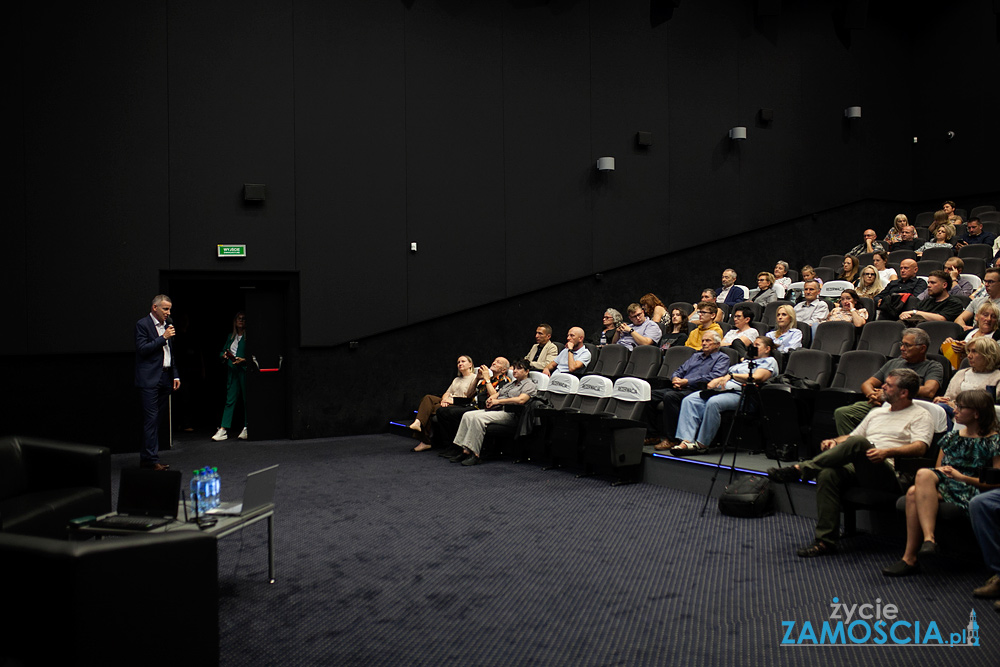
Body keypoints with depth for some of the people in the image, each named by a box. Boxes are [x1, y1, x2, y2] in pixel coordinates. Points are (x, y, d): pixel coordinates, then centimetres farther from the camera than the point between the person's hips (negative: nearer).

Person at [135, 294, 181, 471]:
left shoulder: (167, 325, 15)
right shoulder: (142, 324, -5)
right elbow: (142, 349, -15)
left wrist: (175, 375, 15)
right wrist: (163, 338, -16)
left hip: (165, 378, 7)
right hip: (149, 379, -7)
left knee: (157, 419, 9)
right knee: (151, 419, -8)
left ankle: (145, 458, 15)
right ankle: (152, 459, -6)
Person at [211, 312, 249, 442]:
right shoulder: (230, 336, 17)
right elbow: (222, 352, 21)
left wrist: (243, 360, -17)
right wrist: (224, 356, 0)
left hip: (244, 370, -4)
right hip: (232, 371, 5)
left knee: (246, 399, 0)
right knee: (230, 400, 1)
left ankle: (246, 429, 8)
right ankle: (222, 430, -3)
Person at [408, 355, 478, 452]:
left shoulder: (474, 378, 2)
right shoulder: (457, 379, 30)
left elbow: (471, 399, -9)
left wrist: (453, 400, -13)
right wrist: (444, 399, -4)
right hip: (449, 403, 7)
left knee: (430, 408, -26)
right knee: (427, 398, -22)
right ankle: (418, 423, -35)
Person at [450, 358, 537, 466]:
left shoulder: (529, 384, 2)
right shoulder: (510, 384, 30)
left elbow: (521, 400, -16)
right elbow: (496, 394, 26)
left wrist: (498, 401, -13)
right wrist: (490, 399, 0)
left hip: (508, 413, -9)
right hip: (494, 409, 9)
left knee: (478, 418, -30)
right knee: (467, 415, -11)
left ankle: (475, 454, -31)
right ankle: (465, 450, -18)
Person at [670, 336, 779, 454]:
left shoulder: (769, 361, 10)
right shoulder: (746, 361, 36)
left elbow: (757, 377, -10)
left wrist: (732, 376, -17)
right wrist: (716, 380, 7)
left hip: (738, 392, -8)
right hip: (720, 389, 8)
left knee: (713, 402, -38)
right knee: (689, 400, -17)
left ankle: (702, 444, -31)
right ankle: (686, 441, -30)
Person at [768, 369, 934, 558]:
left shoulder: (919, 416, 9)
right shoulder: (876, 413, 31)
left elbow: (920, 447, -8)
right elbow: (851, 435, 32)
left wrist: (887, 452, -25)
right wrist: (834, 441, 8)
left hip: (889, 474, -6)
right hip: (858, 469, 6)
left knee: (858, 442, -35)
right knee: (827, 474, -29)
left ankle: (800, 470, -29)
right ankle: (825, 541, -29)